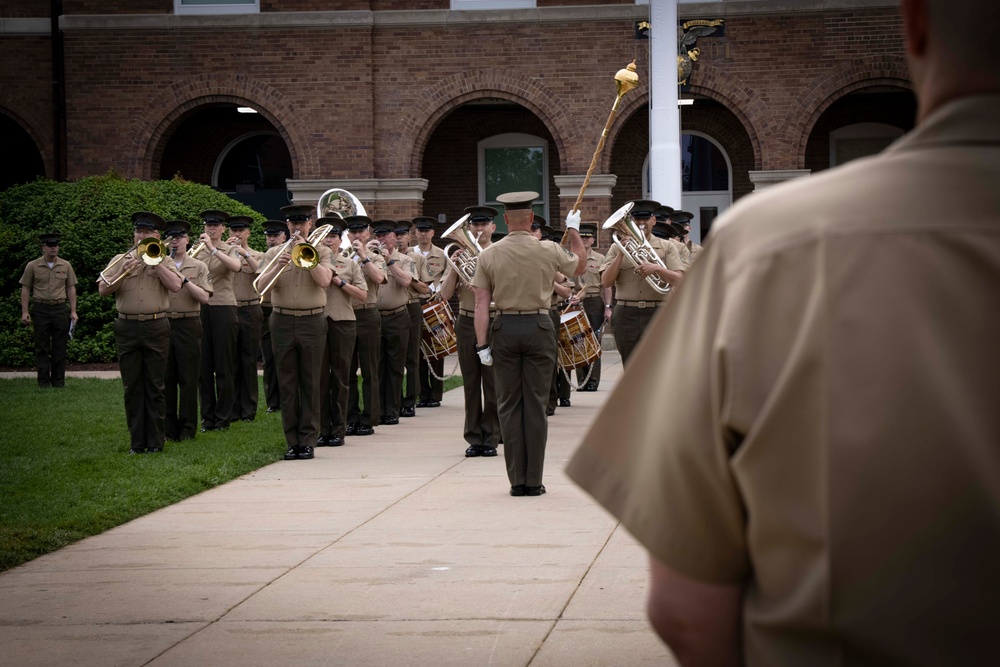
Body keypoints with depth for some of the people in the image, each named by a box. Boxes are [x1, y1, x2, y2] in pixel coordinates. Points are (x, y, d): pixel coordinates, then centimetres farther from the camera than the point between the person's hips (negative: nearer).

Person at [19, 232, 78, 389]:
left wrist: (73, 311, 4)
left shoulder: (66, 266, 6)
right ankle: (43, 383, 5)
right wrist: (24, 311, -3)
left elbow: (71, 289, 9)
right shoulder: (33, 266, 2)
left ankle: (58, 382, 10)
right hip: (41, 309, -1)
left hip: (61, 309, 1)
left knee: (60, 347, 3)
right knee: (42, 348, 2)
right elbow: (25, 289, 4)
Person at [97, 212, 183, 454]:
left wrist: (155, 261, -11)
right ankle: (136, 441, 10)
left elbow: (175, 285, -11)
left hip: (156, 328, -1)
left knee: (155, 387, 1)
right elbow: (103, 290, 0)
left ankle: (156, 441, 7)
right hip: (127, 329, 2)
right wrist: (123, 273, -14)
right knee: (132, 387, 4)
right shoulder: (120, 260, 9)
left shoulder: (164, 262, 7)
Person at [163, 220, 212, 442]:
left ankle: (187, 428, 5)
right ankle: (168, 428, 10)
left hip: (188, 325, -2)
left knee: (188, 378, -1)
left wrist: (185, 280, -14)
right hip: (163, 324, 2)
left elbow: (204, 297, -5)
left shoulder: (198, 267, 5)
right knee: (166, 378, 3)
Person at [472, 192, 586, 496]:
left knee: (509, 405, 6)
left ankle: (516, 480, 6)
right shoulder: (549, 251, -4)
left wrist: (482, 344, -1)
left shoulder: (489, 255, -2)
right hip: (539, 327, -1)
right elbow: (580, 266, 15)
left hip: (504, 329, 1)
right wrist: (573, 230, 26)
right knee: (535, 405, 3)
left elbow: (481, 303, -4)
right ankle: (533, 480, 3)